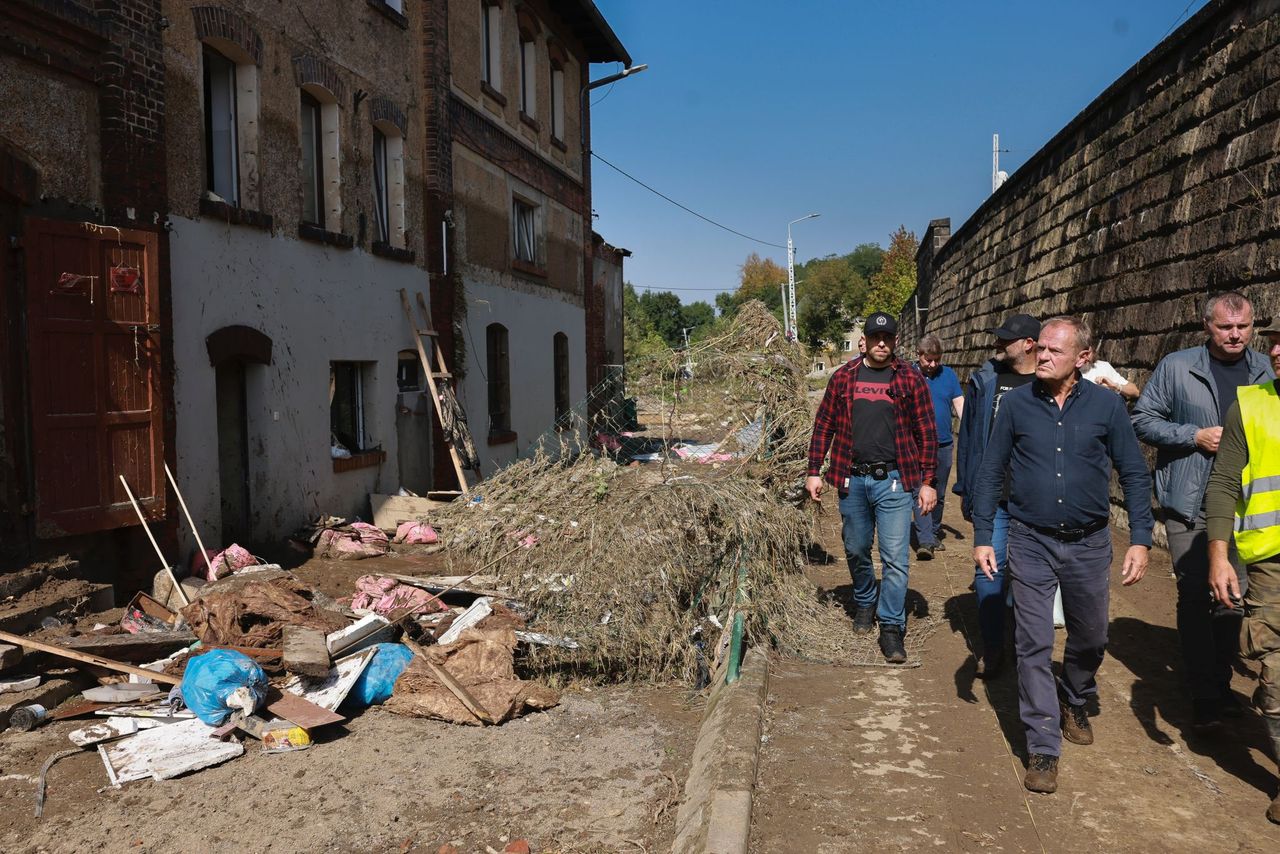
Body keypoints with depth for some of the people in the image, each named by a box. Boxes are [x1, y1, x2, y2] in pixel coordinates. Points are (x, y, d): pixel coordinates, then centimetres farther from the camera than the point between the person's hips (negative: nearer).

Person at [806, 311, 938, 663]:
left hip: (893, 480, -2)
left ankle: (892, 627, 6)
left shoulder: (910, 379, 0)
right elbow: (823, 426, 8)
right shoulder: (843, 377, 5)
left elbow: (927, 432, 0)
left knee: (895, 557, -4)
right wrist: (814, 471, 4)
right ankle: (864, 604, 39)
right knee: (856, 551, 16)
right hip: (852, 479, 3)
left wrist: (928, 481, -3)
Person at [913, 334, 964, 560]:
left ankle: (934, 534, 27)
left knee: (939, 495, 13)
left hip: (944, 446, 4)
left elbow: (960, 403, 5)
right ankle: (925, 541, -16)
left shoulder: (948, 375, 7)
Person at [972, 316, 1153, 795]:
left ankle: (1074, 703, 46)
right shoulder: (1017, 404, -4)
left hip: (1088, 544, 1)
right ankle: (1043, 748, 11)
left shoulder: (1106, 406, -4)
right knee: (1033, 646, 1)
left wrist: (1140, 540, -6)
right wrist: (982, 537, -2)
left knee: (1091, 638, 17)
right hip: (1030, 543, -1)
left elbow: (1135, 475, 1)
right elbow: (990, 473, 2)